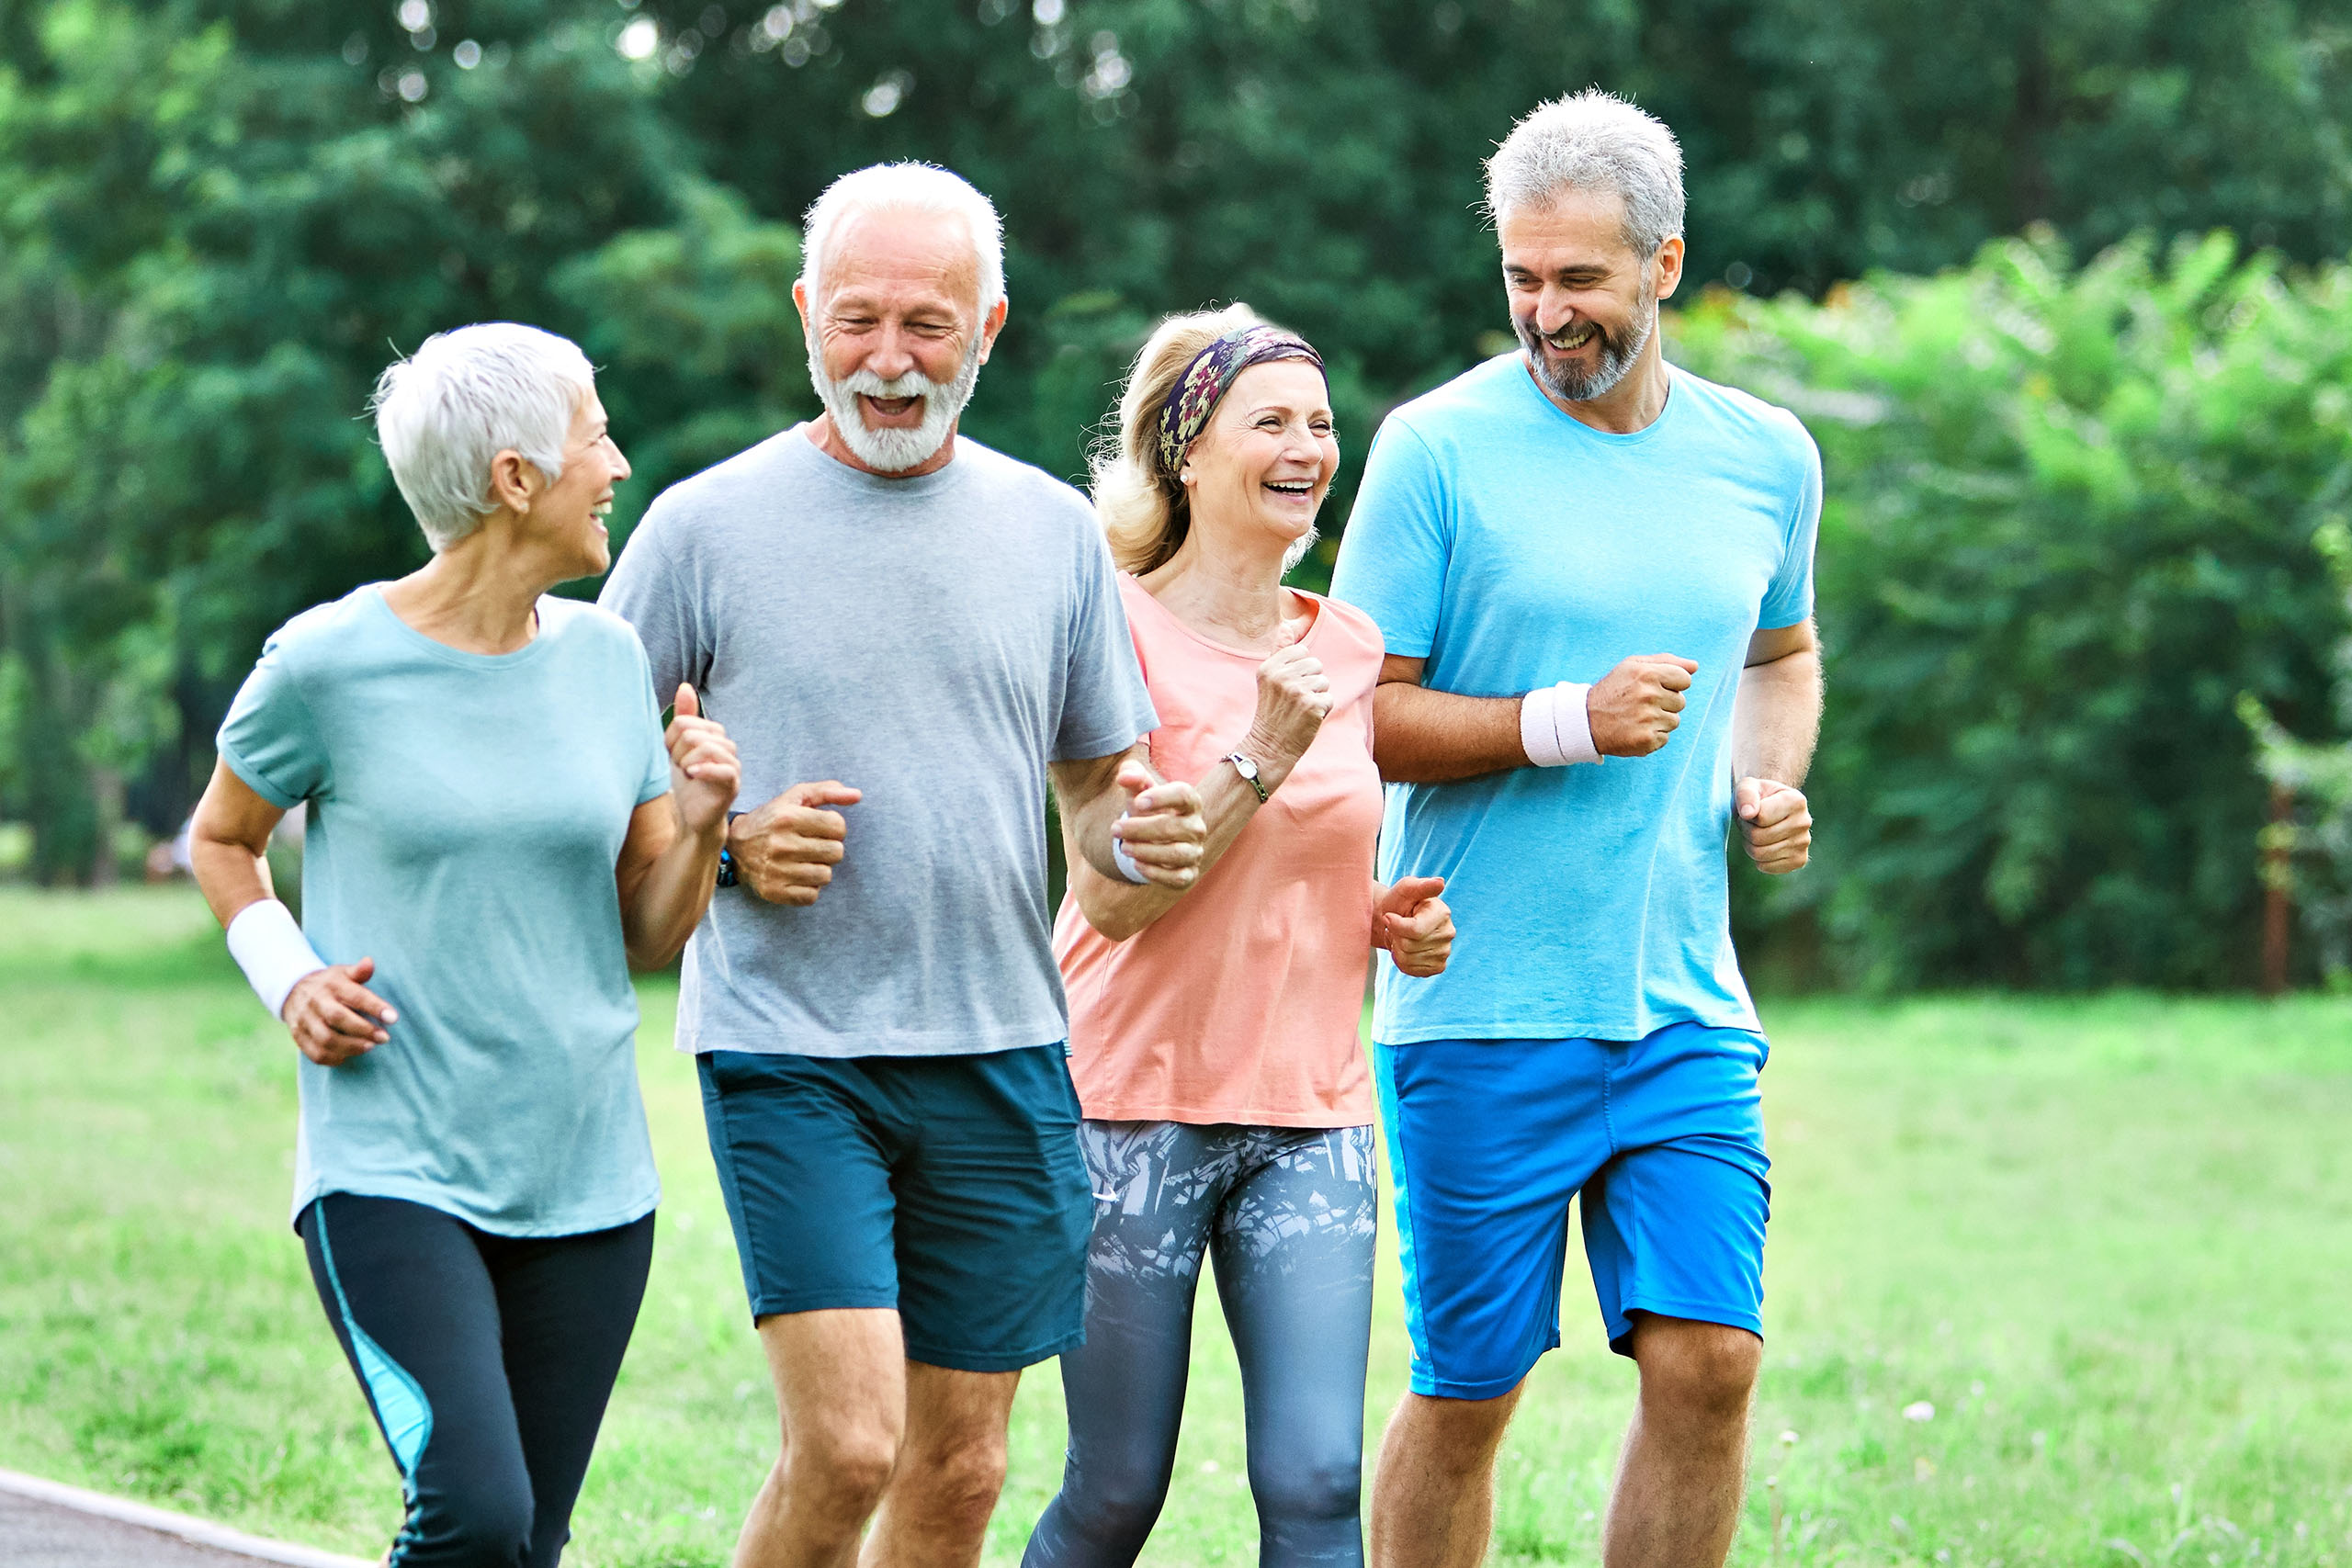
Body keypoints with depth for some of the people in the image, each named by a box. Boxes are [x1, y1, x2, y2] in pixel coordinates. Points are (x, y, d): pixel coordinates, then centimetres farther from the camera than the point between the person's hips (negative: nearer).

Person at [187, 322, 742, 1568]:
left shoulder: (608, 660, 6)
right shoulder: (330, 664, -6)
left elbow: (647, 937, 12)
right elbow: (219, 842, 11)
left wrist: (700, 826, -7)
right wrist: (286, 979, -6)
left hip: (586, 1177, 5)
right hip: (392, 1172, -5)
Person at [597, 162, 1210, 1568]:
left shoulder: (1055, 531, 8)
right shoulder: (708, 526, -2)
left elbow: (1096, 789, 15)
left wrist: (1142, 835, -8)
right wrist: (729, 845, -13)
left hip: (1001, 1052, 4)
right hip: (788, 1046, -4)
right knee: (849, 1446, -16)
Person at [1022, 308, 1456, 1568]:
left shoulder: (1349, 650, 10)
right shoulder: (1123, 632, -8)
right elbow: (1114, 897, -14)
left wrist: (1393, 920, 3)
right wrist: (1260, 756, -21)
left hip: (1311, 1113, 4)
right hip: (1137, 1100, -4)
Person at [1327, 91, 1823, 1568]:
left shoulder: (1768, 458, 9)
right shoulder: (1439, 448, -5)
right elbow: (1356, 714, -4)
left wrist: (1770, 781, 8)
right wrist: (1567, 724, -16)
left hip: (1685, 1006, 3)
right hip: (1481, 1010, -3)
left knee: (1710, 1360, -6)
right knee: (1466, 1394, 2)